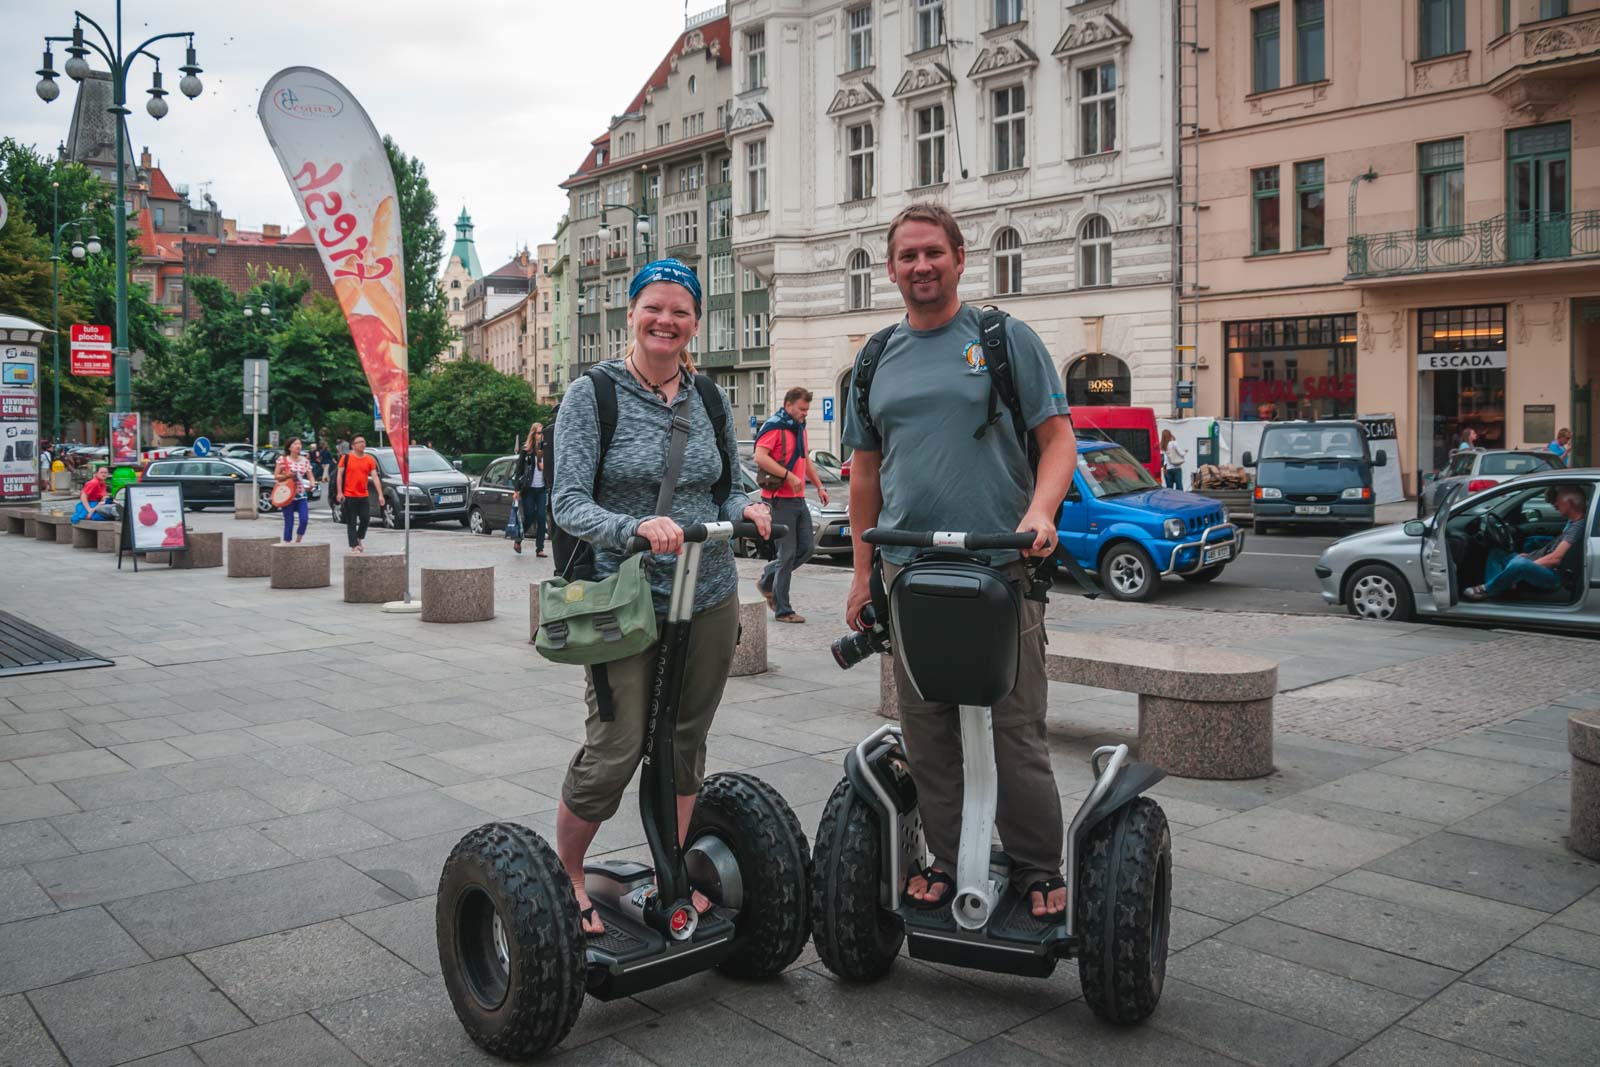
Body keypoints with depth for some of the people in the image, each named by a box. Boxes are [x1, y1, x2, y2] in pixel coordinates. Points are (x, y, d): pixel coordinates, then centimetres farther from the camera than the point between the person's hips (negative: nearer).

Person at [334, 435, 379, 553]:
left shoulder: (369, 459, 4)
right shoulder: (346, 458, -2)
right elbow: (339, 475, -2)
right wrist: (339, 492, -10)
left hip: (364, 496, 3)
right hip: (349, 496, -3)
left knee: (366, 518, -1)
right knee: (351, 522, 0)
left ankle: (359, 538, 25)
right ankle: (354, 546, 4)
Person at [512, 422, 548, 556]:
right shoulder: (525, 451, -2)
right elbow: (519, 471, -1)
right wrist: (516, 489, -8)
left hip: (542, 489, 2)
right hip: (528, 489, -2)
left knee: (541, 518, -2)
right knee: (528, 518, 1)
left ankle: (539, 548, 2)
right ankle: (517, 541, 27)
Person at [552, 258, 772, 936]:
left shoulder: (710, 401, 8)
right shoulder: (591, 396, -6)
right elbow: (569, 505, -13)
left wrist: (745, 509, -9)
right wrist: (638, 528, -31)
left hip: (709, 599, 5)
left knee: (686, 741, 12)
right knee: (615, 749, -6)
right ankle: (565, 875, 19)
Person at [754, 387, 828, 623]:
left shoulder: (799, 428, 18)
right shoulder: (774, 427, -11)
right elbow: (760, 457, -24)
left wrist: (819, 486, 26)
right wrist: (788, 475, -25)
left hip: (798, 499, 9)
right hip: (780, 500, -9)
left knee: (806, 549, 9)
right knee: (788, 554, -5)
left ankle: (767, 581, 27)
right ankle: (783, 610, 4)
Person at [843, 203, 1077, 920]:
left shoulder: (1007, 340, 3)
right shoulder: (876, 360, 14)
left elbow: (1058, 437, 1)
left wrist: (1040, 511, -18)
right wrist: (862, 572, 14)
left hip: (1001, 568, -3)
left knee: (1016, 730, 0)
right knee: (928, 734, 8)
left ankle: (1037, 868, 15)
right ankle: (948, 859, 22)